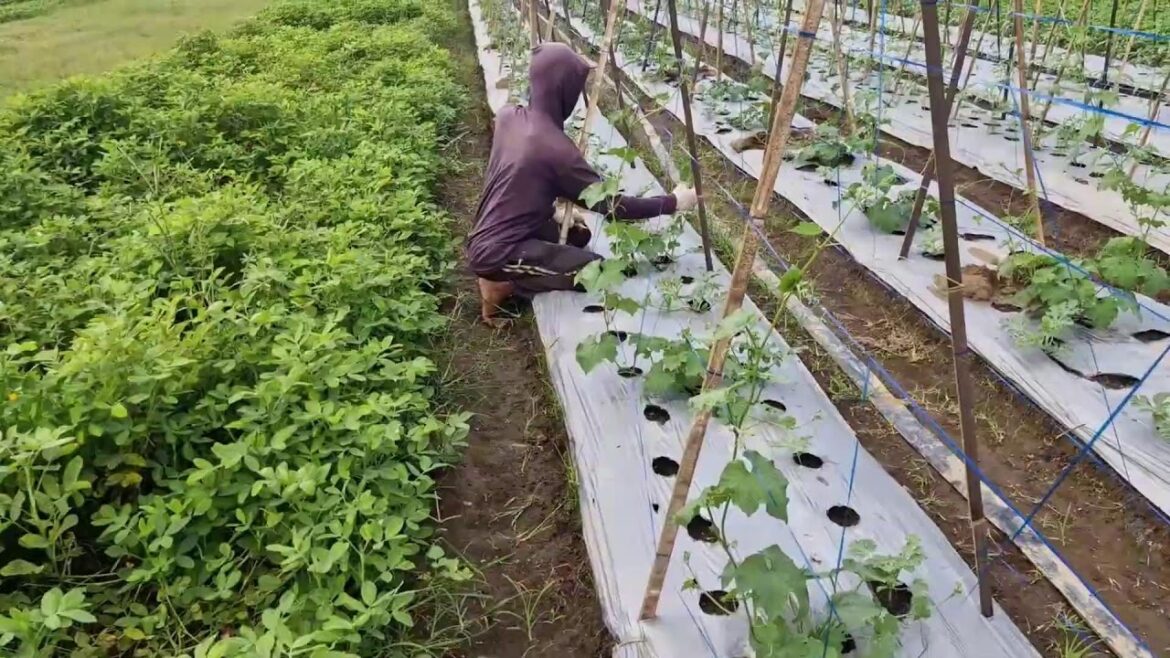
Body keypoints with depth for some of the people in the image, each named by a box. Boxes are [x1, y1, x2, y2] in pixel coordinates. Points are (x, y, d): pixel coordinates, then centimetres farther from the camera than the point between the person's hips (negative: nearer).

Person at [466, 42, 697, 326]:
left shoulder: (508, 116, 1)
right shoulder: (555, 148, -23)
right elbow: (610, 204, -16)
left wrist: (552, 209, 12)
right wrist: (672, 203, -6)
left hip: (491, 235, 9)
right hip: (495, 251, -9)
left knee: (578, 233, 23)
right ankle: (504, 284, -4)